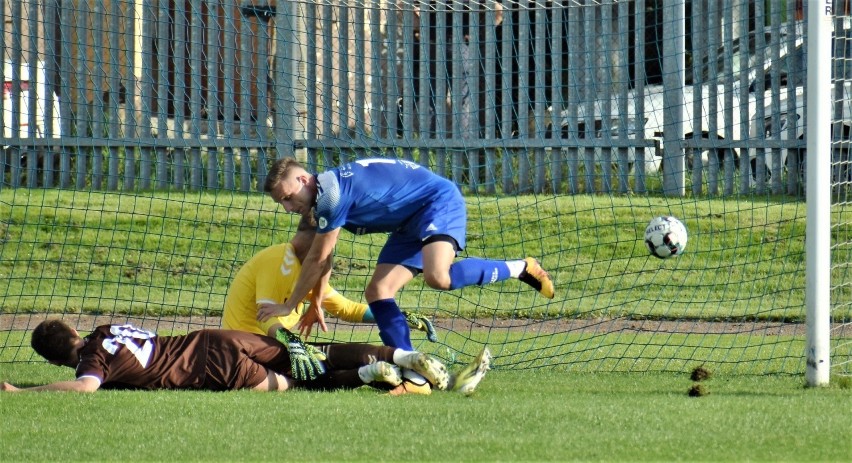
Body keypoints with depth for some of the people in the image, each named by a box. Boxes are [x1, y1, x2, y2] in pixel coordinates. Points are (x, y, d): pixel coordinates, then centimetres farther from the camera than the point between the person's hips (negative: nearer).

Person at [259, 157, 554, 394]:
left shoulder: (333, 192, -24)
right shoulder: (322, 199, 7)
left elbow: (316, 260, -18)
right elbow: (322, 261, 23)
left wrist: (289, 307, -8)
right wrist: (316, 303, 29)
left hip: (440, 200, -10)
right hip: (411, 224, 10)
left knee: (437, 277, -35)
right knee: (377, 293, -2)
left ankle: (519, 268, -14)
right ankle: (415, 378, -4)